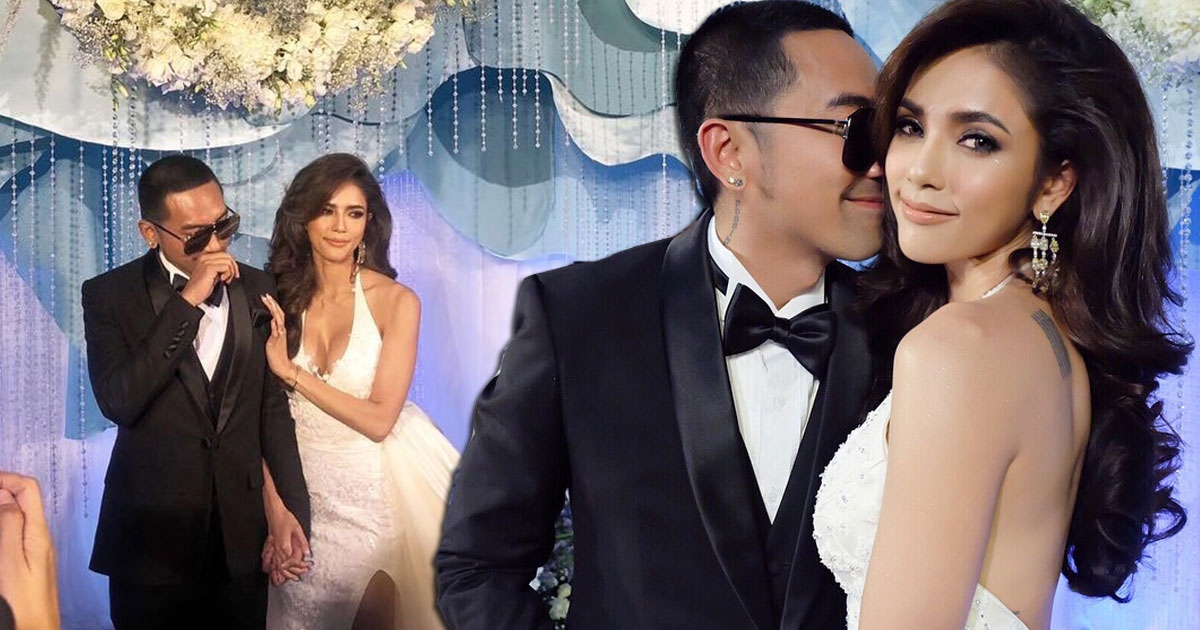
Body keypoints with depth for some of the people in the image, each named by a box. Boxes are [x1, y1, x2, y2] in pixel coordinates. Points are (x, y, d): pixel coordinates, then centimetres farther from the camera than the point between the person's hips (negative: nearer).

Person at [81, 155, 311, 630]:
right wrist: (187, 301, -21)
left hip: (242, 536, 3)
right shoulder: (110, 295, -5)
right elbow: (118, 402, -20)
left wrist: (294, 507, 1)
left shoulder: (257, 289, 4)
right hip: (151, 537, -2)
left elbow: (273, 406, 7)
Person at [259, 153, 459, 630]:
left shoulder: (395, 302, -12)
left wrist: (290, 371, -17)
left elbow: (379, 420, -15)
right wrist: (274, 510, -13)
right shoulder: (275, 299, -4)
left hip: (375, 493, -2)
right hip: (301, 489, 2)